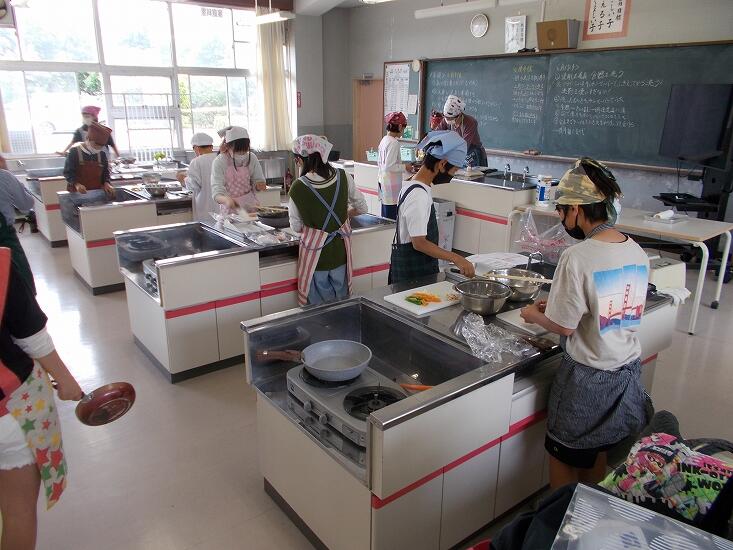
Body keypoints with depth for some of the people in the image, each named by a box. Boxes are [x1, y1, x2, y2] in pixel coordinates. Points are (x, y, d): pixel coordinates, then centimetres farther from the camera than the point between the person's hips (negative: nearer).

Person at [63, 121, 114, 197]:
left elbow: (105, 172, 16)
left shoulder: (102, 154, 7)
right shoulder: (74, 151, -5)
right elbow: (68, 172, -7)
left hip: (97, 193, 3)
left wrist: (106, 183, -5)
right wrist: (76, 184, -24)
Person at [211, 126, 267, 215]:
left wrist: (259, 185, -13)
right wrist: (226, 200, -42)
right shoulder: (219, 162, -12)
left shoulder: (252, 158, -2)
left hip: (251, 205, 2)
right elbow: (217, 193, -19)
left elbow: (258, 179, 11)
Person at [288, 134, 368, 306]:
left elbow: (296, 227, -5)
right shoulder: (343, 178, -10)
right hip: (340, 251, 3)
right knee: (341, 301, 21)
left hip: (315, 253, -3)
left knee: (319, 307, 13)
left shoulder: (298, 188, -16)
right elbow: (362, 207, 3)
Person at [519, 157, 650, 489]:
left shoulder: (578, 257, -24)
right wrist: (557, 306, 13)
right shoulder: (637, 252, -2)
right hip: (627, 370, 7)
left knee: (565, 458, 14)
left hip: (587, 377, -7)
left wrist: (536, 315, 3)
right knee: (600, 455, 24)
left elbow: (565, 326, -17)